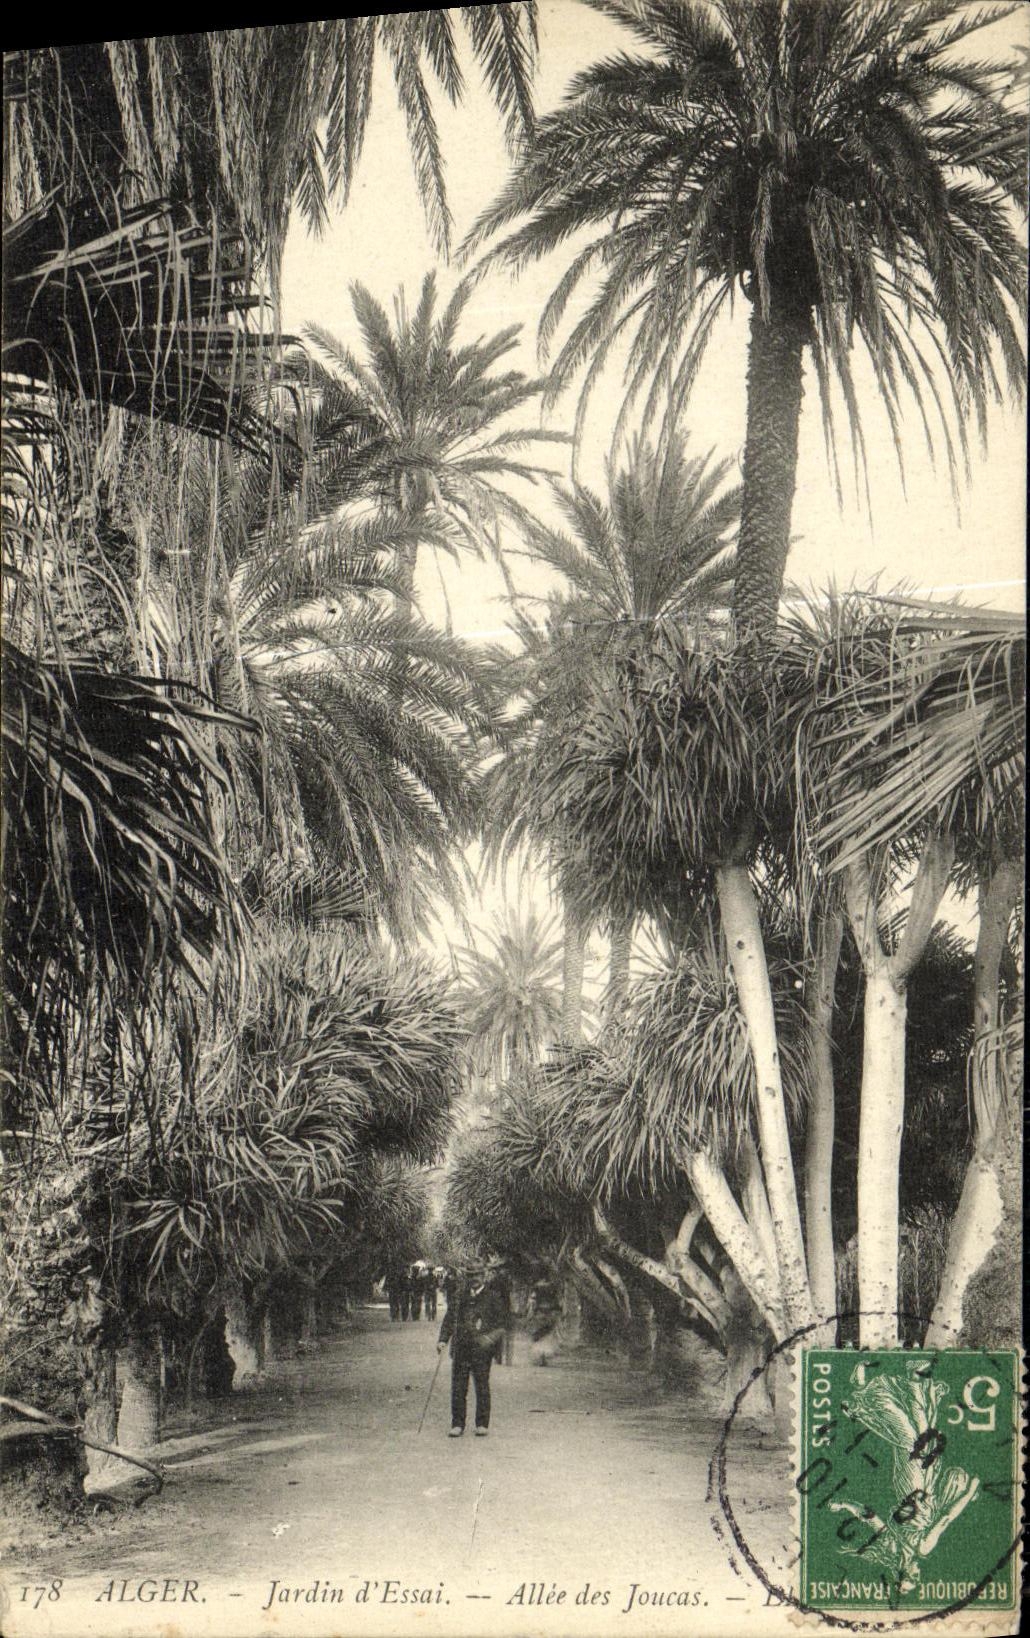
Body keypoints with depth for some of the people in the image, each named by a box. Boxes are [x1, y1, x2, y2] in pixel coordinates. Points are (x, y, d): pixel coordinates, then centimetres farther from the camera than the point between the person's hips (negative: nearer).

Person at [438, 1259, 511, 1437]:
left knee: (482, 1385, 0)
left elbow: (504, 1321, 0)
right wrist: (443, 1339, 2)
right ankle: (457, 1425, 8)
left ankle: (482, 1425, 9)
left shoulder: (494, 1295, 1)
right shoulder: (460, 1295, 11)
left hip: (482, 1348, -3)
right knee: (458, 1386, 1)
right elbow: (449, 1318, 14)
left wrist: (491, 1337, -14)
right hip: (461, 1347, 3)